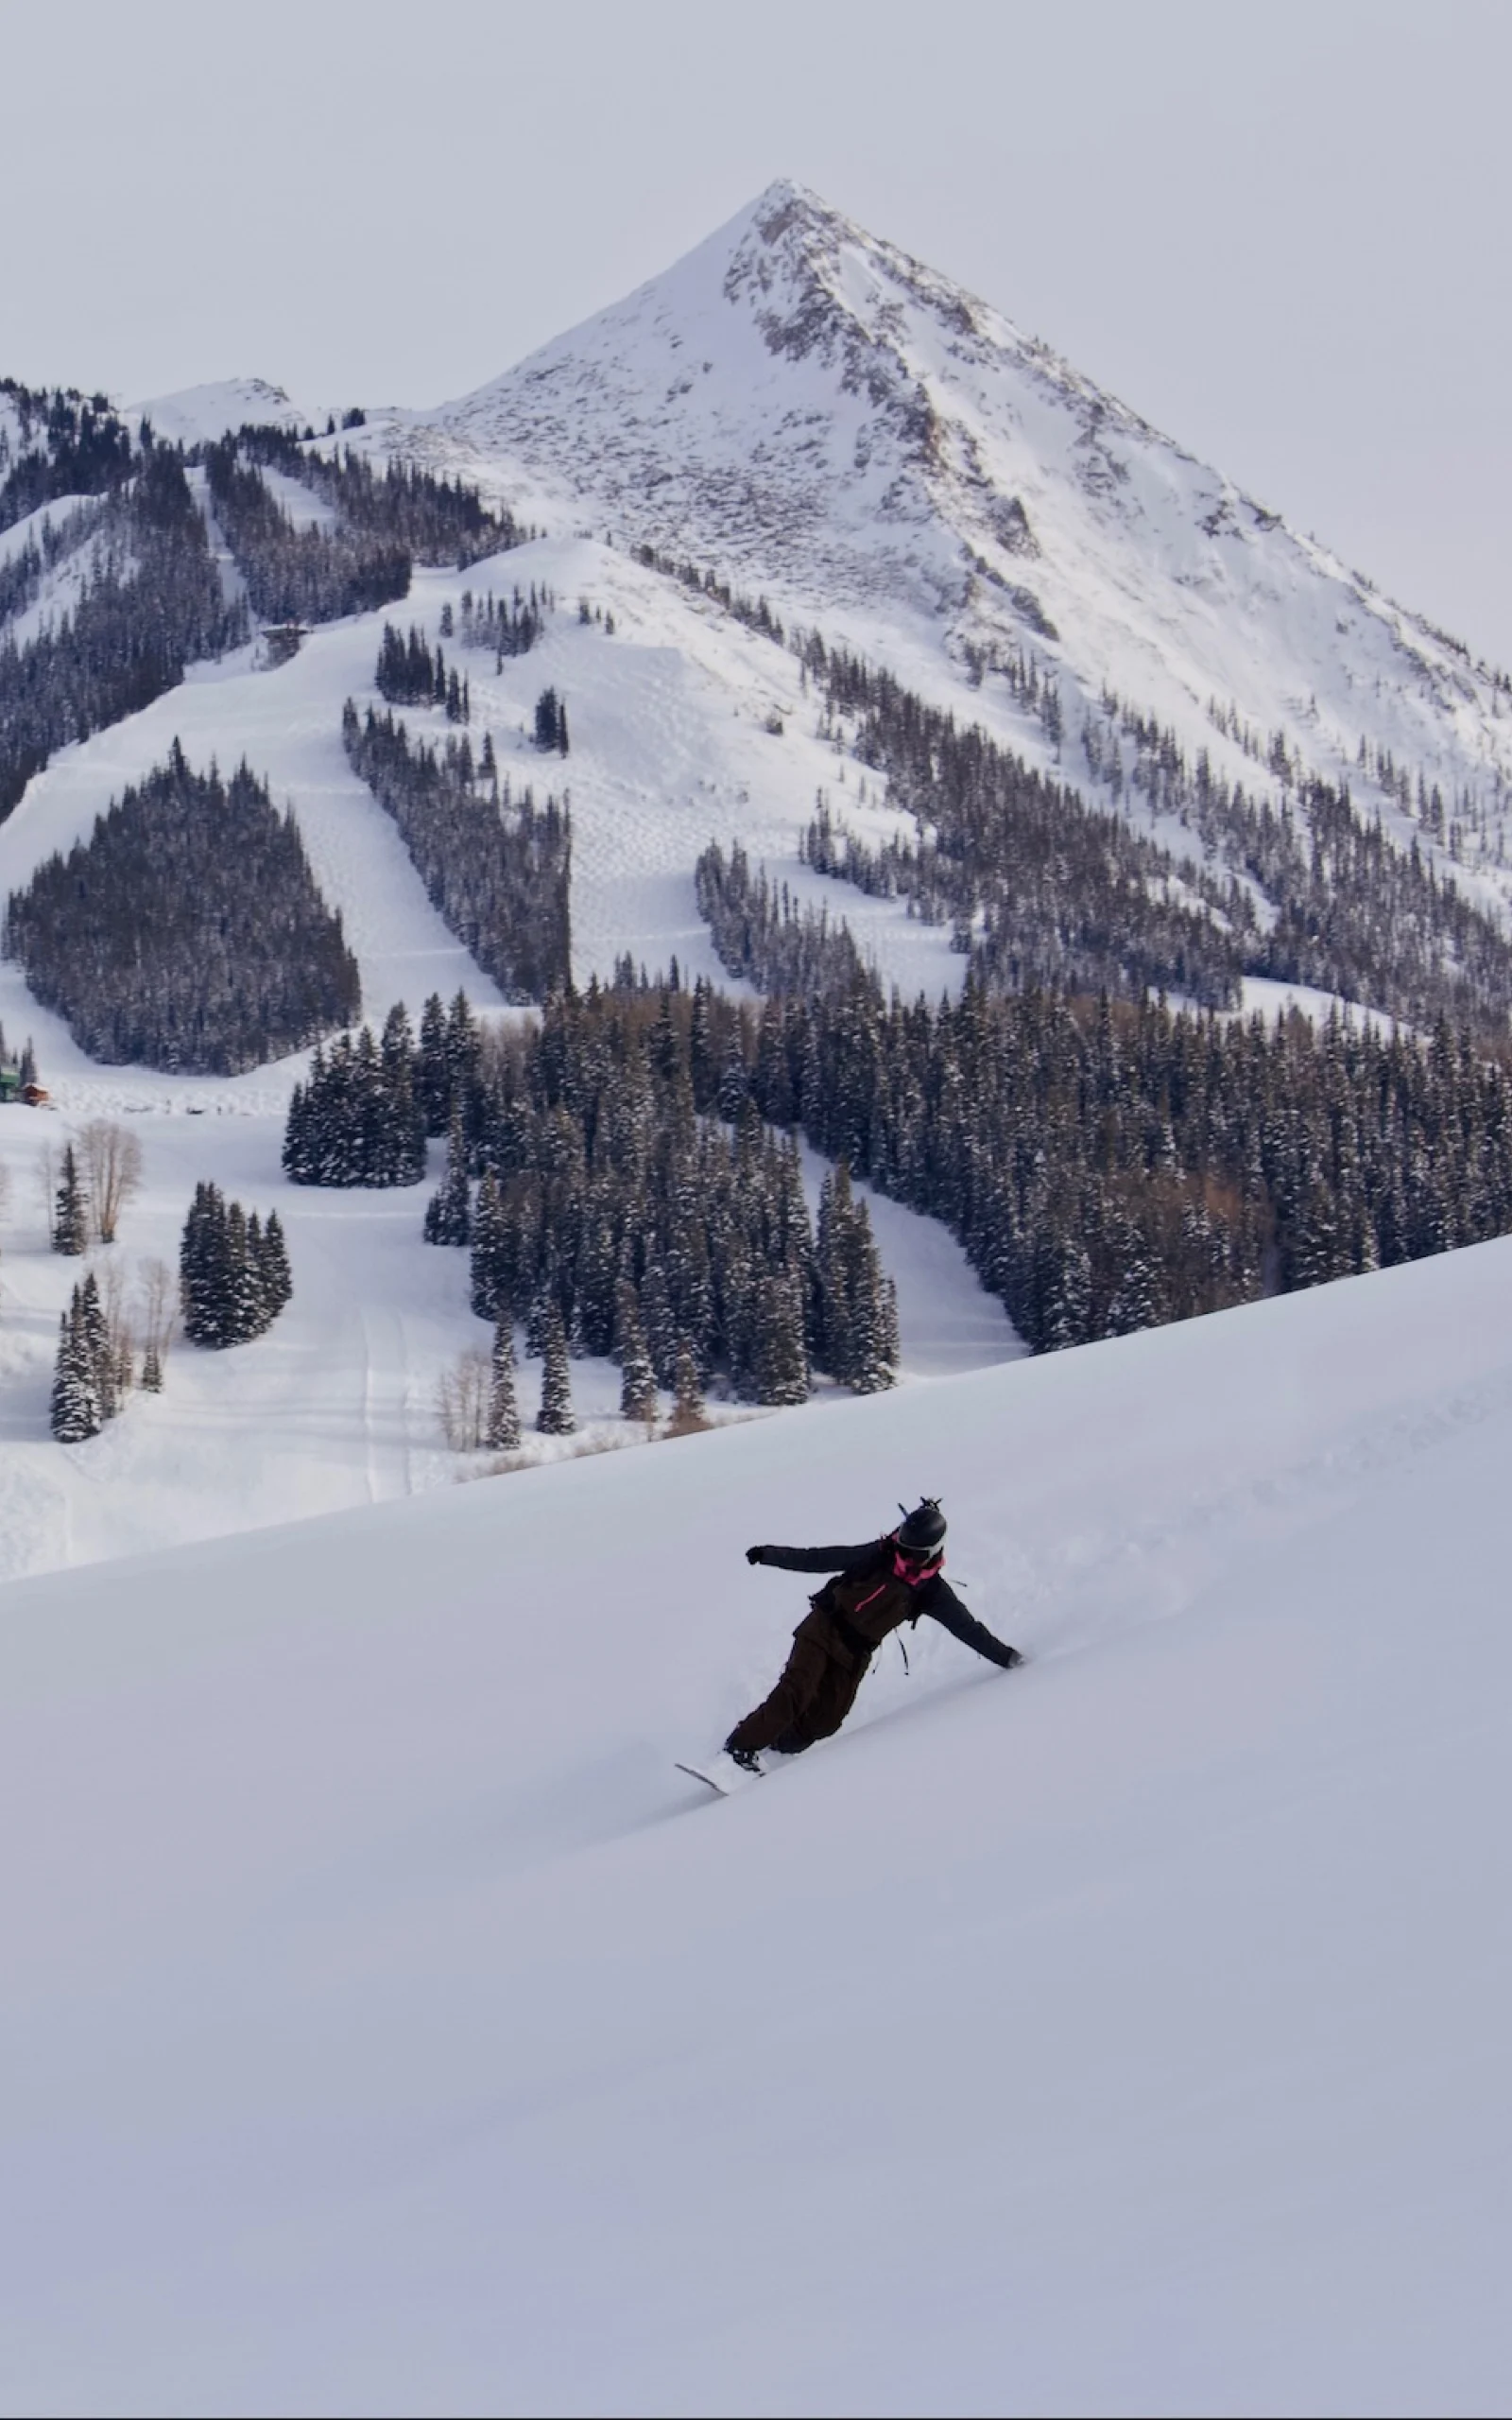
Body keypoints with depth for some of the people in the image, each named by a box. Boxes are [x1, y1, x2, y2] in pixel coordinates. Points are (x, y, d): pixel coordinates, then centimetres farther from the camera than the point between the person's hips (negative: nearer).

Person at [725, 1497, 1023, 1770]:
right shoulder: (877, 1557, -13)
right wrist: (769, 1554, -14)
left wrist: (1004, 1656, 0)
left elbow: (967, 1627, 2)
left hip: (856, 1654, 4)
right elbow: (821, 1559, -11)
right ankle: (740, 1749, -16)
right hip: (824, 1630, -4)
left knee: (825, 1720, -7)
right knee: (795, 1691, -21)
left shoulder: (931, 1590, -4)